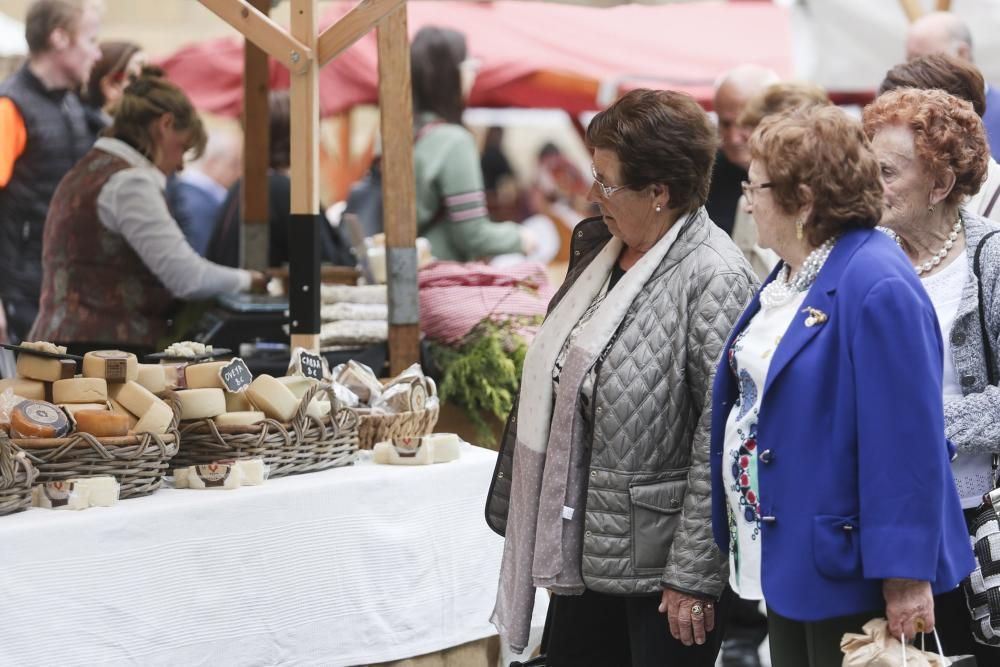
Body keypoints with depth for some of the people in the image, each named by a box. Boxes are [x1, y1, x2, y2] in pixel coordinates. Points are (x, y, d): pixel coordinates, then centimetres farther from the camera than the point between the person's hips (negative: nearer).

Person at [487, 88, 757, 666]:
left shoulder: (712, 277, -17)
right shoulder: (600, 252, 9)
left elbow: (720, 438, -20)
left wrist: (693, 577, -20)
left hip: (662, 565, -8)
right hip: (585, 549, 8)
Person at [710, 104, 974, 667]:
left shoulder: (877, 288, -21)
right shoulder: (789, 277, 10)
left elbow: (908, 442, -23)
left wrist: (905, 576, -23)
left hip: (846, 574, -9)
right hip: (787, 565, 10)